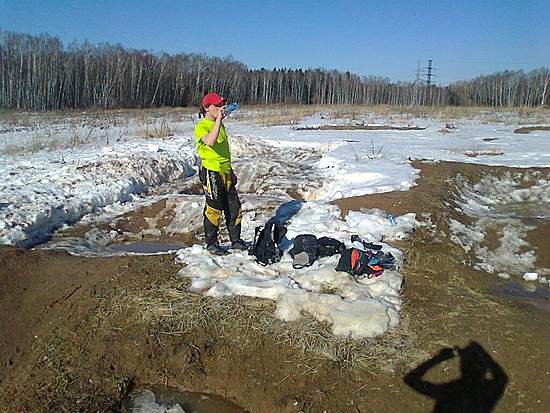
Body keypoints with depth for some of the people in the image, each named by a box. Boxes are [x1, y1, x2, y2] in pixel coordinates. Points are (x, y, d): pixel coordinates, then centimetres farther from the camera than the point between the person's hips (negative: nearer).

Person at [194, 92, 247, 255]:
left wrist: (231, 171, 24)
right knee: (214, 209, -1)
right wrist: (218, 119, -27)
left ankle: (236, 240, 23)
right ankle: (211, 243, 14)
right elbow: (210, 142, -32)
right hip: (211, 173, -8)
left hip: (225, 173, 8)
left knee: (234, 208, 10)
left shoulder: (220, 125, 16)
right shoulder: (201, 126, -9)